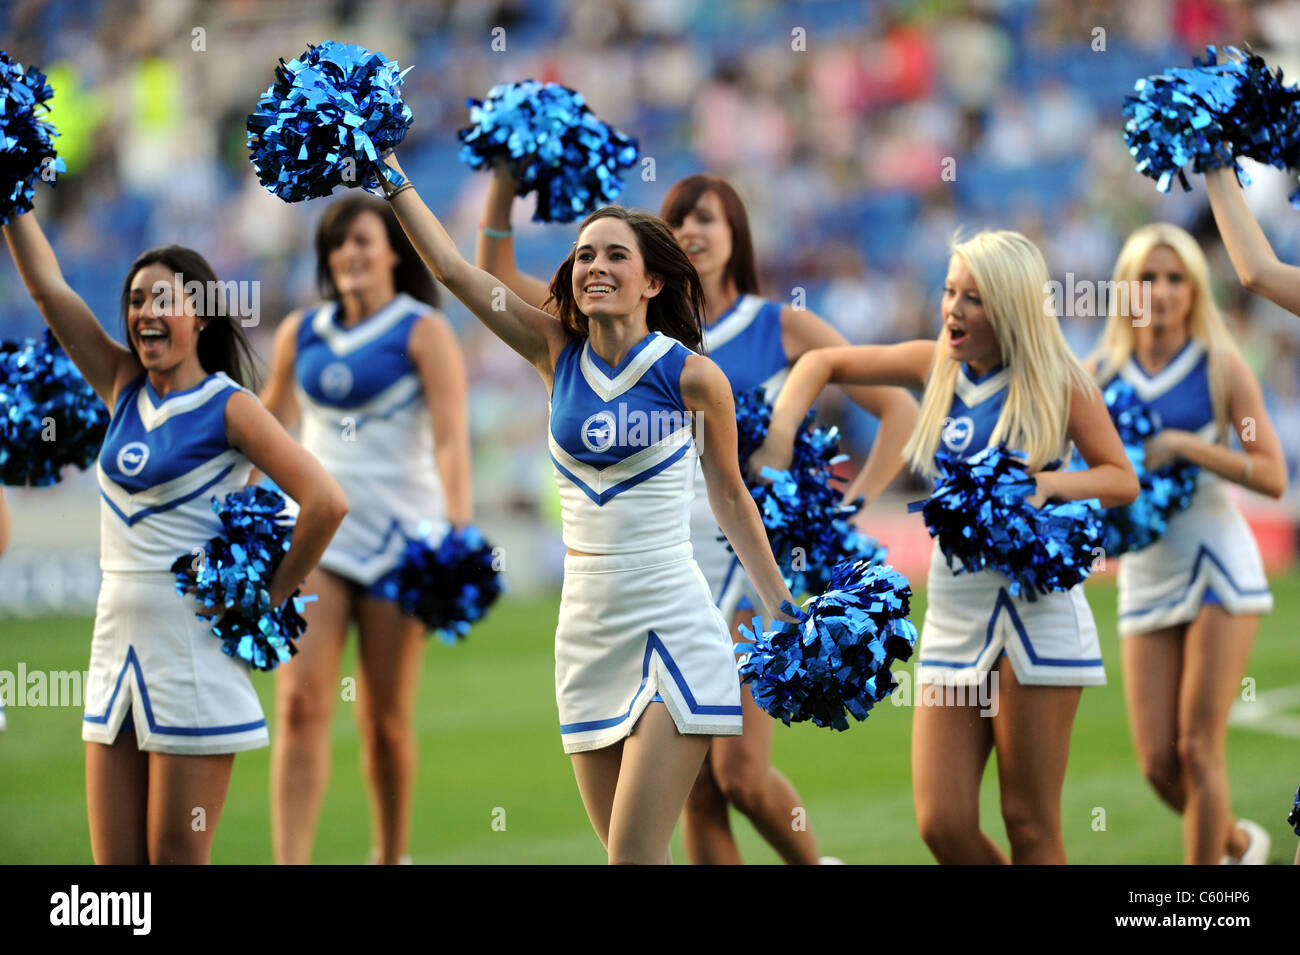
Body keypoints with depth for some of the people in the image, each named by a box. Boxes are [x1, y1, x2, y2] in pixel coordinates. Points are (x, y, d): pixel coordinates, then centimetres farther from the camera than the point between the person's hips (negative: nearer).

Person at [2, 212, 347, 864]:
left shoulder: (228, 407, -7)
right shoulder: (123, 387, 11)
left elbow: (326, 502, -16)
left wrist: (270, 597, -9)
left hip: (193, 645, -6)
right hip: (117, 636, 6)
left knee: (176, 857, -4)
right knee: (115, 860, 4)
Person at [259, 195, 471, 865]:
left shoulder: (423, 333, -3)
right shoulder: (300, 333, 10)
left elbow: (450, 441, -10)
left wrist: (461, 534, -20)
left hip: (397, 535, -3)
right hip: (316, 533, 3)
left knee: (385, 719, 4)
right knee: (299, 705, -12)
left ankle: (392, 858, 23)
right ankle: (290, 867, -17)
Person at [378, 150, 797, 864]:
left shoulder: (693, 376, -5)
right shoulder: (557, 352, 5)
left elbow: (730, 497, 8)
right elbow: (451, 266, 5)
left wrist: (786, 617, 13)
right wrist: (389, 174, 3)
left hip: (673, 625, -4)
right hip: (586, 630, 4)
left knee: (633, 854, -14)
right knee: (626, 852, 7)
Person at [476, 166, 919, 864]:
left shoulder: (784, 329, 2)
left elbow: (900, 411, 2)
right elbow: (499, 282, 6)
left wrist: (850, 510, -7)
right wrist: (506, 181, -6)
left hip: (754, 563, -3)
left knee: (741, 773, -11)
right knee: (694, 789, 1)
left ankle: (815, 866, 15)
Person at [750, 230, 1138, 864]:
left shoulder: (1058, 381, -3)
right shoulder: (936, 366, 7)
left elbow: (1123, 479, -1)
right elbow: (822, 363, 16)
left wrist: (1046, 482, -19)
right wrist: (779, 435, 0)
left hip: (1035, 614, -4)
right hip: (953, 615, 4)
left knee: (1030, 827, -2)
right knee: (943, 826, -3)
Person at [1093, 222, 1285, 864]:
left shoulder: (1221, 369, -4)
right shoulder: (1102, 374, 5)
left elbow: (1272, 476, -9)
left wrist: (1185, 446, -19)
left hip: (1217, 564, -4)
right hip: (1145, 576, 4)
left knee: (1197, 749, -9)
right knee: (1158, 766, 0)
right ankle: (1240, 842, 30)